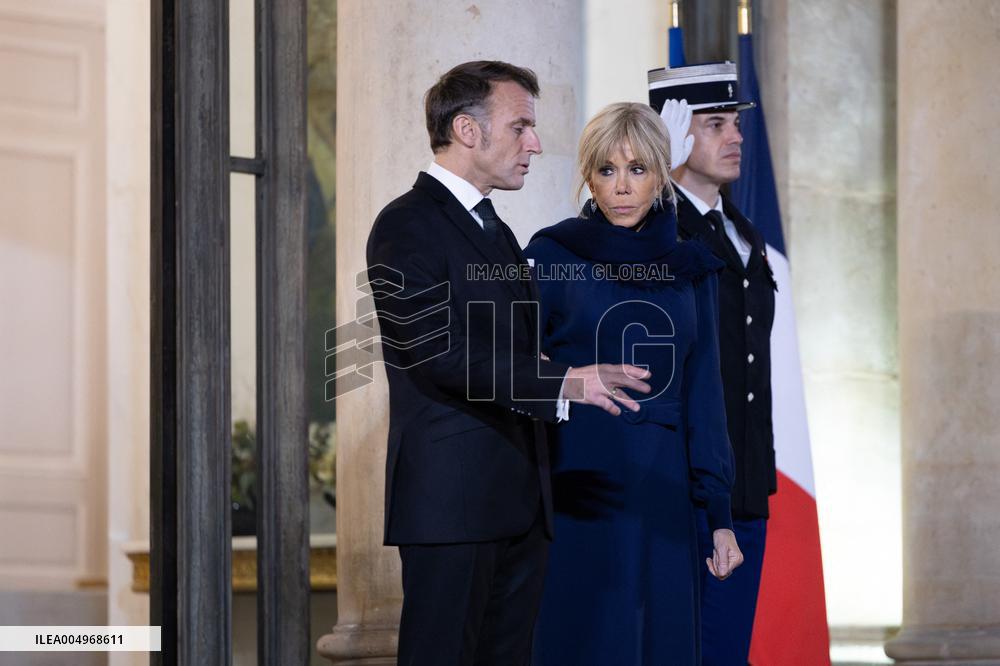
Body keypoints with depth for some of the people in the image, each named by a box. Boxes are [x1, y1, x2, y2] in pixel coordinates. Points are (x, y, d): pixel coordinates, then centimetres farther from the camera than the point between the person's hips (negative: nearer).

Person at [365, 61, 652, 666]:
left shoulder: (495, 231, 23)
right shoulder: (408, 225, -7)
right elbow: (439, 351, -19)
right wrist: (562, 382, -23)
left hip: (519, 504, 9)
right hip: (452, 502, -9)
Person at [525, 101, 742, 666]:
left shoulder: (691, 267, 9)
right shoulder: (551, 256, -1)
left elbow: (704, 394, 8)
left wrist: (720, 516, 3)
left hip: (662, 497, 3)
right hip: (576, 497, -3)